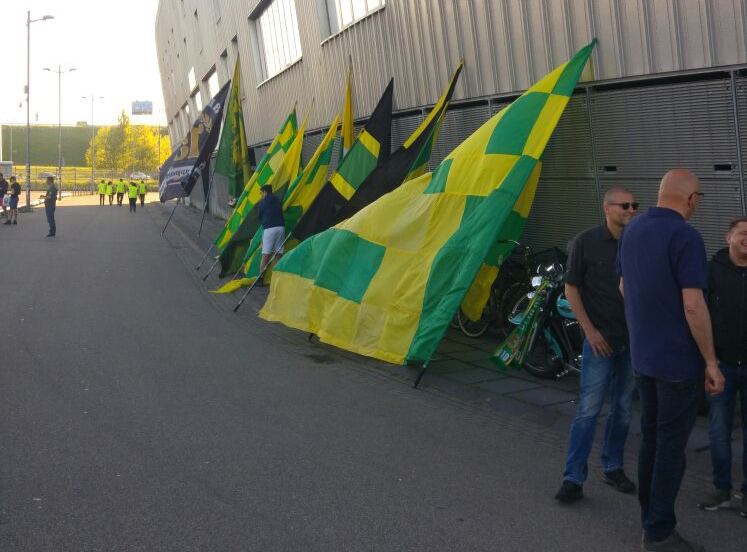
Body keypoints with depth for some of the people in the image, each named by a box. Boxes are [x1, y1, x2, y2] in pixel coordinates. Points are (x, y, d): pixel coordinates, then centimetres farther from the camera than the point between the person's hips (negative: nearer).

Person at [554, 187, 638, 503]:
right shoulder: (586, 242, -6)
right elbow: (571, 289, -3)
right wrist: (590, 330, -9)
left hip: (632, 340, 4)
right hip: (600, 339, -4)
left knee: (622, 409, 13)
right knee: (588, 410, -5)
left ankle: (612, 467, 28)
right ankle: (573, 478, 1)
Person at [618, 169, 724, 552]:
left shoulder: (632, 230, 7)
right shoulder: (685, 237, -19)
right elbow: (693, 306, -22)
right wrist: (711, 361, -15)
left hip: (643, 354, 8)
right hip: (678, 358, -8)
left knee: (651, 437, 16)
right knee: (672, 444, 0)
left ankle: (652, 519, 25)